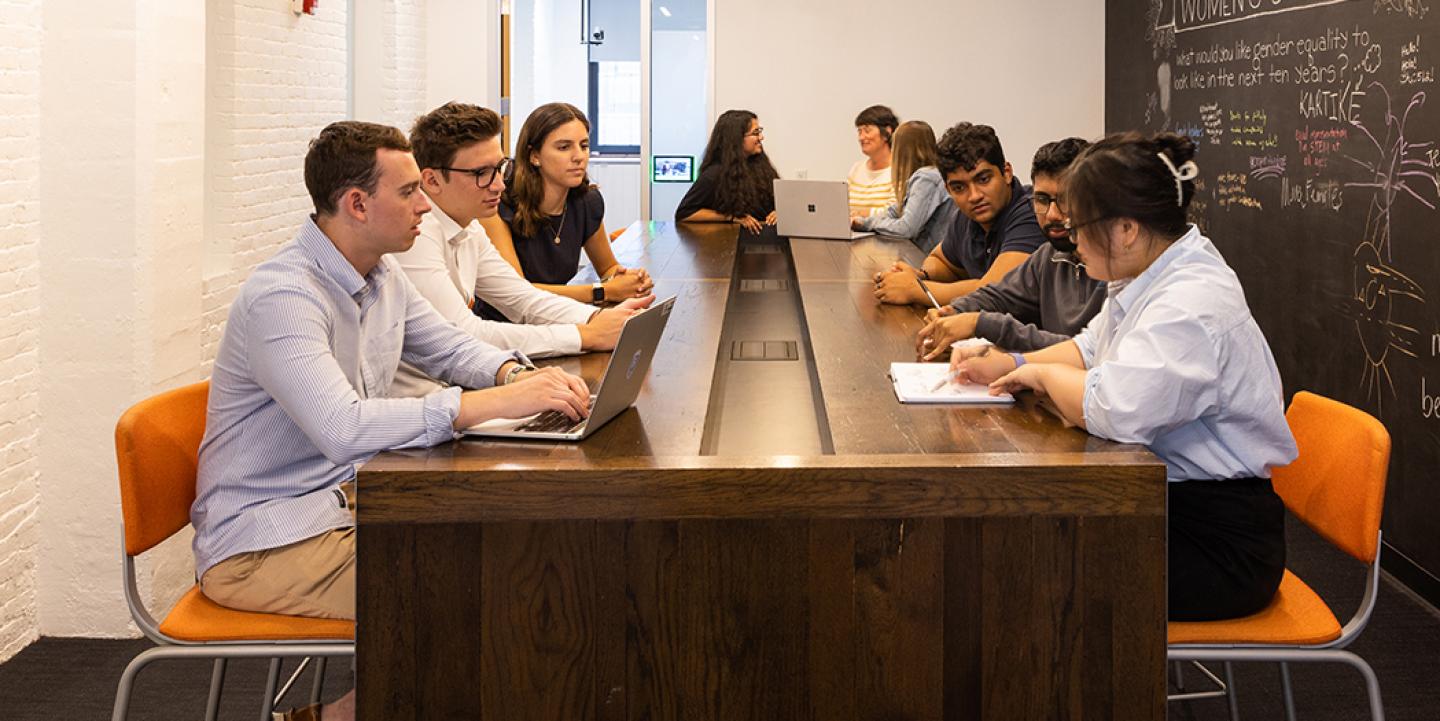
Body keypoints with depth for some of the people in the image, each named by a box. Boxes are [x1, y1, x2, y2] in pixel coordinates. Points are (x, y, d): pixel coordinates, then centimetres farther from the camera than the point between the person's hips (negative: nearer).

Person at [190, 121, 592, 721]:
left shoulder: (382, 277, 5)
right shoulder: (282, 296, -24)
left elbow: (448, 346, 19)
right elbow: (344, 429, -37)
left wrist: (517, 373, -5)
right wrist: (495, 403, -38)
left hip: (344, 501, 9)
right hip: (258, 545, -9)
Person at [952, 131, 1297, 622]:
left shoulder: (1194, 305, -25)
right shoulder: (1150, 278, 8)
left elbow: (1112, 409, -36)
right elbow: (1091, 349, 25)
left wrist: (1042, 374, -15)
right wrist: (1009, 365, 8)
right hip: (1167, 506, 9)